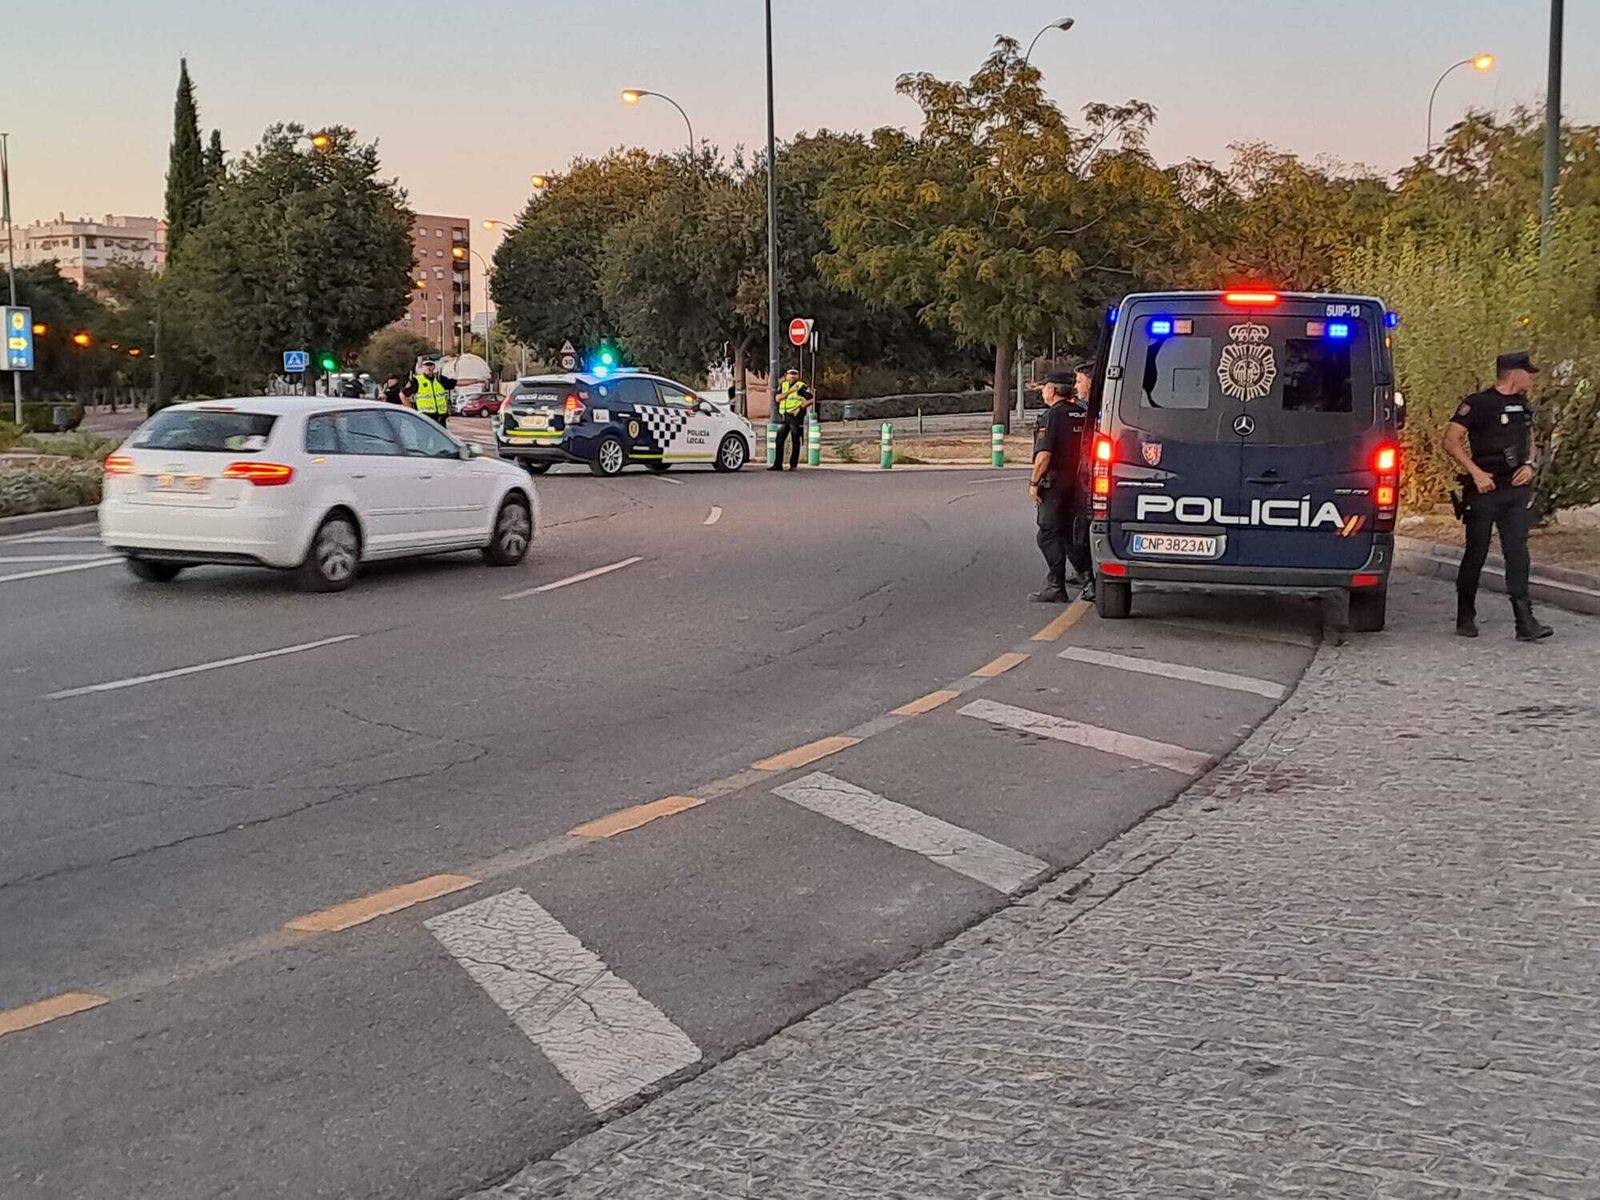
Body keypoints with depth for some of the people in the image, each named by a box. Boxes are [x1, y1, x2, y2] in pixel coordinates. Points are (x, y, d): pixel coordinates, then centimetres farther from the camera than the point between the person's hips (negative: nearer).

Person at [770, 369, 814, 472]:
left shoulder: (802, 386, -2)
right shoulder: (783, 385, 12)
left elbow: (811, 399, -6)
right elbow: (778, 398, -2)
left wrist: (801, 407, -13)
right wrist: (790, 391, -10)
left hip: (796, 416, -5)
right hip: (783, 416, 5)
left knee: (795, 442, -1)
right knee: (779, 441, 2)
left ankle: (793, 465, 3)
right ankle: (777, 464, 6)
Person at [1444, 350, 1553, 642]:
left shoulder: (1523, 406, 15)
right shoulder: (1478, 404, -7)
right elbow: (1451, 442, -11)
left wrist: (1530, 466, 4)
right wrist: (1476, 472, -19)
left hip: (1517, 490, 5)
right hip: (1485, 490, -5)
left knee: (1517, 553, -4)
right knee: (1476, 555, 3)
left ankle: (1525, 622, -8)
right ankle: (1466, 618, 18)